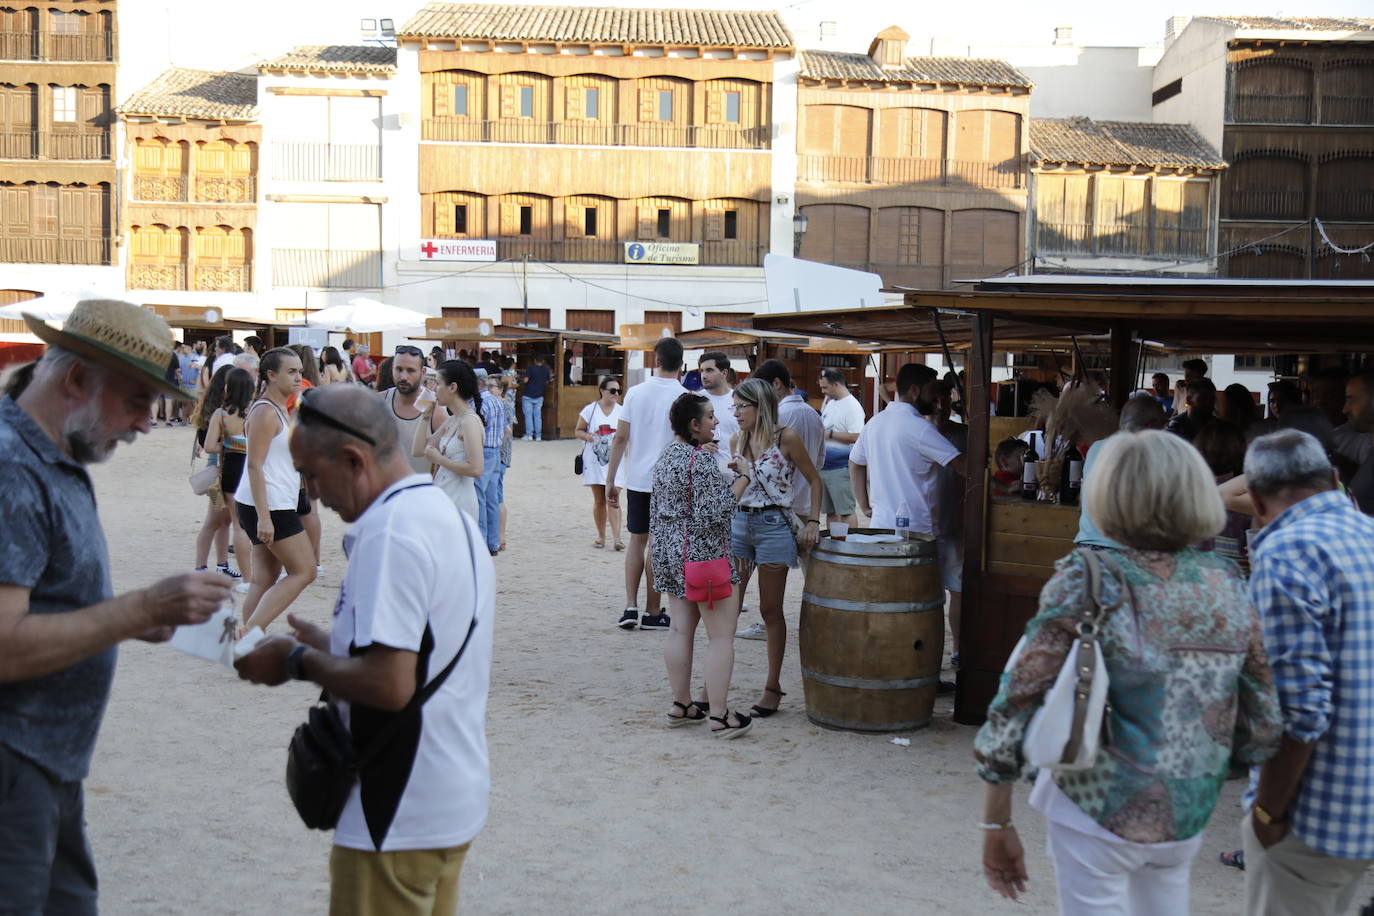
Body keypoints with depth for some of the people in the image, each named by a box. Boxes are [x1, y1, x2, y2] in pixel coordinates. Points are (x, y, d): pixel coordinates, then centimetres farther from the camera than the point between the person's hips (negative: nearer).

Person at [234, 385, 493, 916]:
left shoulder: (389, 531, -20)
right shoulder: (451, 518, 11)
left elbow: (388, 684, -26)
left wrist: (298, 662, -11)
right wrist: (328, 646, 13)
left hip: (401, 815, -9)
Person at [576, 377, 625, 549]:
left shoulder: (621, 412, 4)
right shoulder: (590, 410, 1)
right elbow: (578, 431, 6)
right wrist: (587, 436, -15)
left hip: (614, 461, 0)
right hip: (594, 460, 0)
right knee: (598, 499, 7)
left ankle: (617, 537, -13)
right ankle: (601, 536, 18)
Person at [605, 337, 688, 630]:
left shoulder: (636, 392, 1)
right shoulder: (684, 397, -7)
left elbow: (620, 438, 0)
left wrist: (611, 480, 6)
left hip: (637, 479, 3)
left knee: (637, 540, 13)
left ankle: (630, 607, 7)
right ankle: (652, 612, 11)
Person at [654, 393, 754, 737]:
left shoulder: (665, 457, 10)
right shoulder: (700, 461, -18)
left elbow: (656, 511, 16)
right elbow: (713, 514, -21)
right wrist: (741, 481, -12)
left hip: (668, 552, 9)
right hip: (702, 554, -9)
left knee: (680, 629, 14)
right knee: (721, 635, -2)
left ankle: (680, 706, 20)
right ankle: (720, 716, 0)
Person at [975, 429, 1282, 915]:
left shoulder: (1086, 581, -15)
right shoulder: (1227, 584, -3)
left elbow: (1016, 707, -16)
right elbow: (1264, 726, 2)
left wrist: (996, 824, -6)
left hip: (1098, 814, -4)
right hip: (1189, 817, 4)